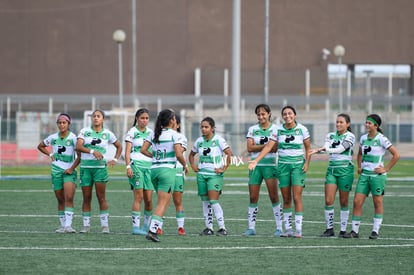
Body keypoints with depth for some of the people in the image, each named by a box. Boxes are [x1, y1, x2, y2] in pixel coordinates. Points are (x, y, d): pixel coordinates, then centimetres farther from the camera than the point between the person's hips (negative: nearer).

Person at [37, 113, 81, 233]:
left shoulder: (73, 138, -7)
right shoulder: (53, 138, 4)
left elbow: (80, 155, -4)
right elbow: (40, 146, 20)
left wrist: (72, 168, -10)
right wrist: (50, 154, 6)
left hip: (69, 172, -3)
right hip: (56, 171, 3)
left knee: (69, 198, -16)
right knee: (60, 200, 7)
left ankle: (68, 225, -22)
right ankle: (62, 225, 15)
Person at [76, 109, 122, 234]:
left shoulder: (107, 134, 6)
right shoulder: (84, 131, 3)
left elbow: (119, 146, 21)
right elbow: (78, 146, -11)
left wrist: (115, 160, 8)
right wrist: (92, 151, -25)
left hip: (100, 167, -1)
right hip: (85, 166, 1)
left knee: (101, 197, -7)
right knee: (86, 198, 3)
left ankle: (105, 225, -6)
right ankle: (86, 225, 9)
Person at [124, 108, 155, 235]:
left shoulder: (151, 132, 15)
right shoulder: (132, 132, 2)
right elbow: (127, 151, -3)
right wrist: (128, 166, -15)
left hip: (149, 166, 4)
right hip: (136, 165, -4)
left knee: (149, 198, 0)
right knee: (139, 196, -12)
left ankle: (147, 225, 13)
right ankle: (135, 226, -11)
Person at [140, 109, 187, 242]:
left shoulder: (154, 134, 11)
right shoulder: (174, 135, -6)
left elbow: (143, 150, 5)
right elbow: (179, 155, -13)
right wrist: (185, 165, 3)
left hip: (154, 169, 6)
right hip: (167, 170, -6)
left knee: (164, 201, 19)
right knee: (162, 203, -6)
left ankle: (155, 227, 12)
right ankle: (152, 230, -17)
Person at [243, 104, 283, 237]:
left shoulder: (275, 129, 1)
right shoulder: (252, 129, 9)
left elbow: (276, 148, -10)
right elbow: (250, 148, -2)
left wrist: (258, 146, -12)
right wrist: (266, 146, -12)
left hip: (270, 165, -3)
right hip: (255, 165, 3)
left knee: (274, 197, -6)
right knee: (253, 197, 2)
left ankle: (279, 228, -1)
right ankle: (251, 227, 8)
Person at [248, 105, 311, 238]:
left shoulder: (302, 129, -3)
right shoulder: (278, 130, 1)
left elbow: (308, 148, 4)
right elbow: (268, 146, -4)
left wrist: (307, 163, -8)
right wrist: (256, 160, -13)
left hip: (298, 165, -2)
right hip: (283, 165, 2)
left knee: (297, 197, -10)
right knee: (286, 199, 5)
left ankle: (298, 230, -9)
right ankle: (287, 228, 10)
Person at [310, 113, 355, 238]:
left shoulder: (350, 136, -4)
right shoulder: (330, 135, 11)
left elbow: (340, 149, -19)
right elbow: (326, 147, -7)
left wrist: (324, 149, -34)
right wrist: (318, 150, -30)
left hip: (345, 170, -4)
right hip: (331, 169, 4)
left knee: (343, 202, 2)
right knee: (328, 200, -5)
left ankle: (343, 230, 9)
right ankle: (329, 229, 2)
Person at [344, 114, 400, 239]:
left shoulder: (381, 139, -9)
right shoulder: (363, 138, 9)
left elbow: (396, 155, -11)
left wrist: (386, 169, -11)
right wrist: (359, 167, 12)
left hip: (377, 175, -6)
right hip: (364, 174, 6)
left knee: (378, 202, 3)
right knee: (357, 202, -1)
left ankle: (375, 230, 10)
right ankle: (355, 231, 3)